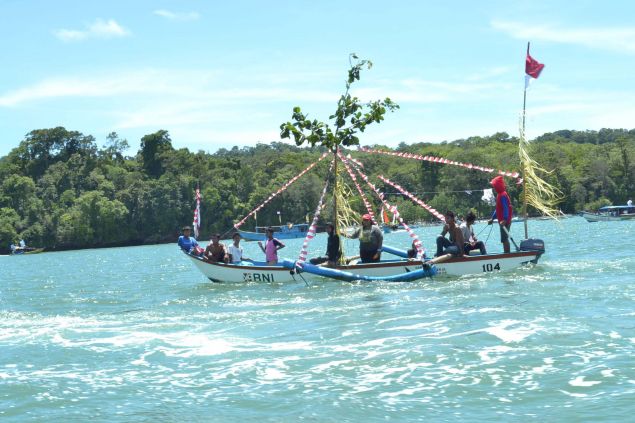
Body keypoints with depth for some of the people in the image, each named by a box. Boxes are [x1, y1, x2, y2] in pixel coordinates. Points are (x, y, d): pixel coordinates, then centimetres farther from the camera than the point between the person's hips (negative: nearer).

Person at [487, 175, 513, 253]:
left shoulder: (503, 195, -14)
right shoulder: (499, 195, 17)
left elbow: (506, 208, -24)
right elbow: (498, 209, 25)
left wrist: (504, 220, -32)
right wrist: (492, 218, 26)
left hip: (505, 221, -10)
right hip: (502, 221, 10)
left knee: (504, 239, -10)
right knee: (504, 239, 13)